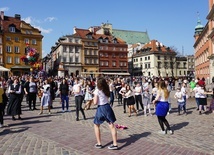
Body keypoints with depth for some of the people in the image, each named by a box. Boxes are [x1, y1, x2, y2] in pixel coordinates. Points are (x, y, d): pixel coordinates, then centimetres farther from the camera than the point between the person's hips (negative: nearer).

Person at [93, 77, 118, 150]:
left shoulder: (97, 91, -12)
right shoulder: (107, 90, 6)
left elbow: (95, 102, -13)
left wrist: (94, 97, 5)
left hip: (101, 108, -5)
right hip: (107, 107, 5)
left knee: (96, 125, 14)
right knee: (111, 125, 4)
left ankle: (99, 144, 15)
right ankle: (115, 144, 5)